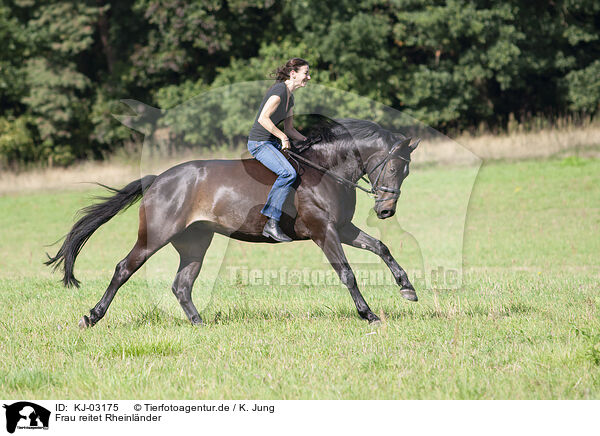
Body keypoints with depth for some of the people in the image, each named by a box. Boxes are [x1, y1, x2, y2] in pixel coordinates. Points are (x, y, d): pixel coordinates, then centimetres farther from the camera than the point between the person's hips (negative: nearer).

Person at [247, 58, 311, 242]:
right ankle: (272, 222, -27)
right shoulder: (279, 90, -16)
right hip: (259, 143, -10)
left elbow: (289, 128, 21)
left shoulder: (290, 97, 15)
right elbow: (263, 119, -25)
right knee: (288, 173, -28)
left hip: (271, 143, 10)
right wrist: (283, 137, -18)